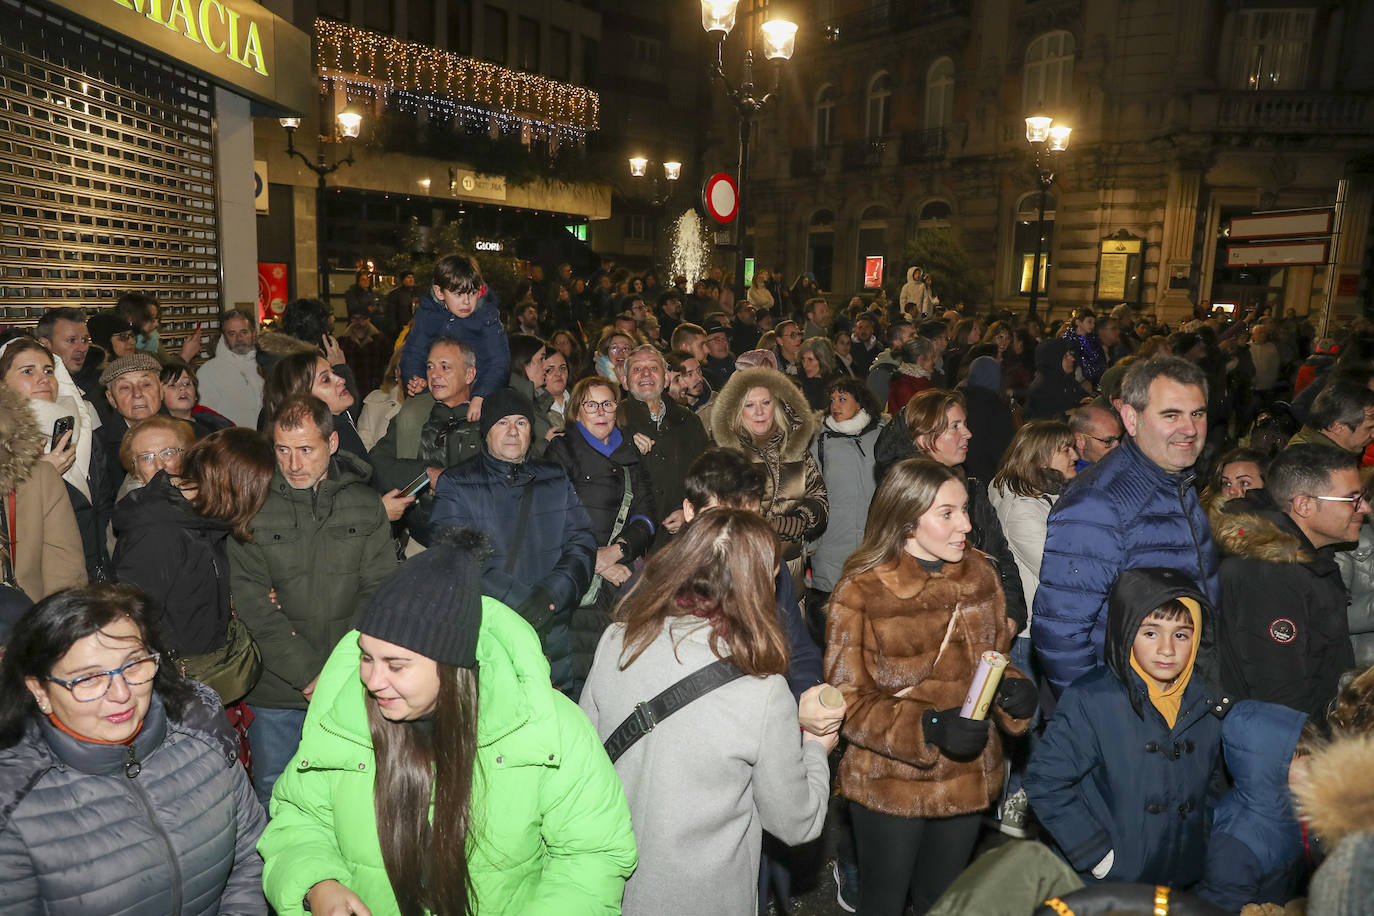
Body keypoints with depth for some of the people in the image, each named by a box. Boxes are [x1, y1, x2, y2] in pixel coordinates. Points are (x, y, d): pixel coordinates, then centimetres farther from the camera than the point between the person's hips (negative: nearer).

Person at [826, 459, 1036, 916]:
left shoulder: (979, 575, -2)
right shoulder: (860, 592, -17)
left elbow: (995, 656, 11)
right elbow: (849, 701, -16)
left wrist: (1013, 691, -12)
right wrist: (930, 728, -28)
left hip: (967, 778, 5)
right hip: (889, 784, -4)